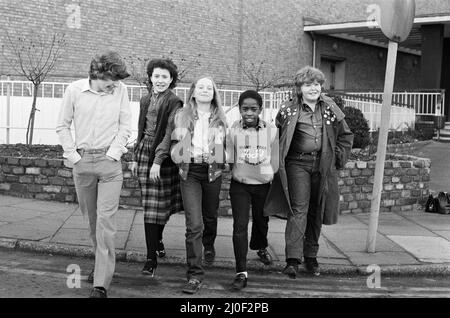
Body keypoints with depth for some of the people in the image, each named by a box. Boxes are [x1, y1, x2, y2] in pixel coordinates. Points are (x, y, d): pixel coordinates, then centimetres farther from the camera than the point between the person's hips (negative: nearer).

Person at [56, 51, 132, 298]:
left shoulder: (120, 90, -2)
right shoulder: (74, 90, -2)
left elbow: (125, 126, 3)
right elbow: (62, 125, 6)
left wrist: (114, 152, -6)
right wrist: (72, 154, -2)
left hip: (109, 162, -2)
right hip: (82, 162, 2)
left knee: (105, 218, -9)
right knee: (92, 218, 12)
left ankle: (101, 283, -8)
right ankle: (103, 265, 31)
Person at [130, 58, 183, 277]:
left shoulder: (174, 103, -6)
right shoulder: (145, 100, 13)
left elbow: (169, 134, -14)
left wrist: (158, 161, -22)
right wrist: (135, 158, 18)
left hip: (163, 157, -5)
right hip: (144, 153, 5)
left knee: (157, 207, -2)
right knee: (149, 207, 4)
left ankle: (152, 258, 6)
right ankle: (157, 242, 19)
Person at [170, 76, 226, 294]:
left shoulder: (220, 118, 8)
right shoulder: (182, 116, 6)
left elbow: (225, 147, 14)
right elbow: (176, 146, 15)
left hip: (212, 172, 2)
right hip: (190, 172, -2)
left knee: (210, 215, 17)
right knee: (194, 224, -11)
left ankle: (209, 245, 51)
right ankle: (195, 275, -7)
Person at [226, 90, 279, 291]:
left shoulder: (271, 131, -8)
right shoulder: (233, 131, -11)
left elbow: (275, 162, 1)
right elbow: (229, 160, -1)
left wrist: (269, 176, 3)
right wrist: (239, 174, -3)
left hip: (263, 185, 2)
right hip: (239, 185, -1)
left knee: (261, 221, 21)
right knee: (239, 226, -9)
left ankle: (261, 248, 54)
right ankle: (241, 273, -3)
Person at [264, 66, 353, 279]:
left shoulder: (330, 109, 6)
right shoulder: (288, 110, -2)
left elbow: (345, 136, 15)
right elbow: (276, 138, 7)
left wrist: (337, 158, 7)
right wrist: (280, 160, 0)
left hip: (322, 165, 3)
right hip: (297, 164, -3)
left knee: (316, 212, 10)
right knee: (298, 210, -12)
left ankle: (311, 257, 23)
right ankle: (293, 259, -14)